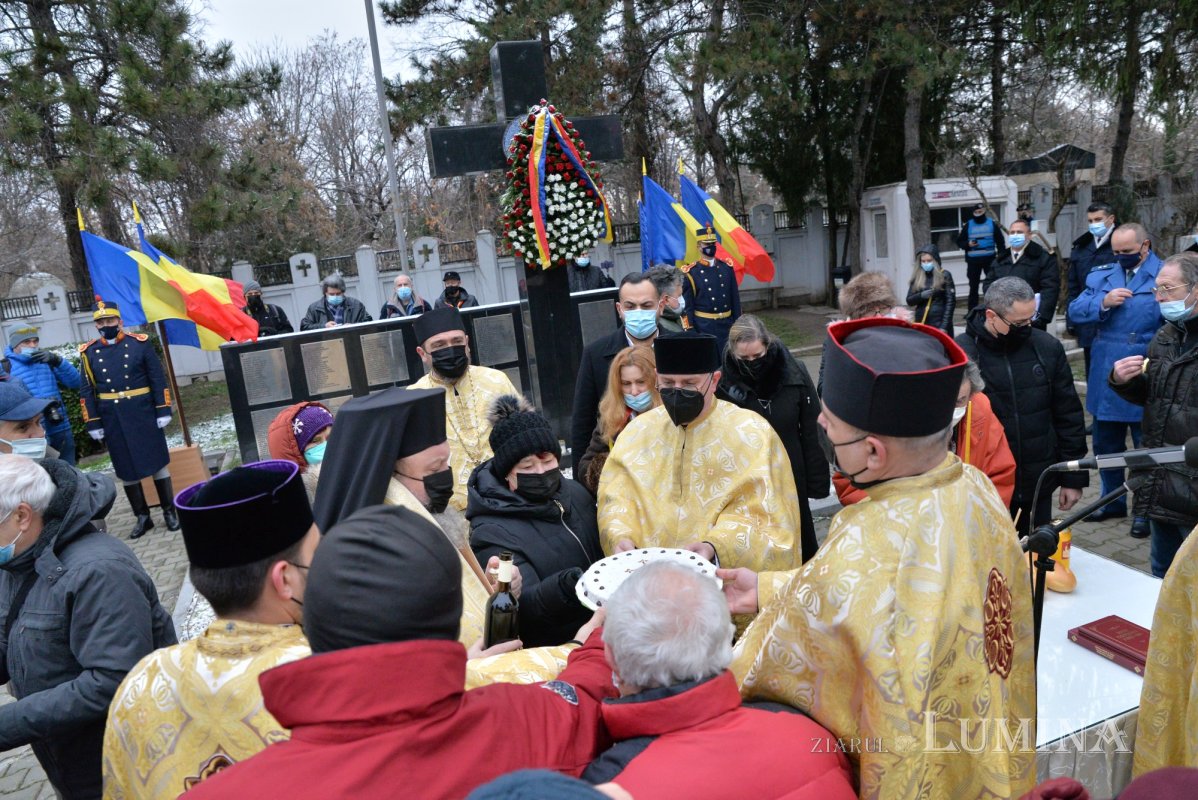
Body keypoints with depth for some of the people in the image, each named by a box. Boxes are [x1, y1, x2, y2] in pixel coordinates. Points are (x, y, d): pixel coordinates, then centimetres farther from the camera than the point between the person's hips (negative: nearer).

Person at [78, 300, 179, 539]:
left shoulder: (140, 343, -2)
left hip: (143, 414, -2)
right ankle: (142, 516, 19)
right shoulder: (88, 352, 2)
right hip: (113, 419, 2)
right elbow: (86, 392, 4)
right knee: (126, 468, 8)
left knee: (157, 461, 4)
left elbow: (158, 379, -2)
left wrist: (163, 411, -6)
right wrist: (94, 424, 1)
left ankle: (169, 511, 16)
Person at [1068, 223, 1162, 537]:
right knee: (1105, 445, 17)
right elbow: (1075, 310, -1)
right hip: (1104, 379, 5)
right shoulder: (1102, 275, 7)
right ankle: (1114, 500, 36)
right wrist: (1103, 302, -16)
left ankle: (1147, 511, 25)